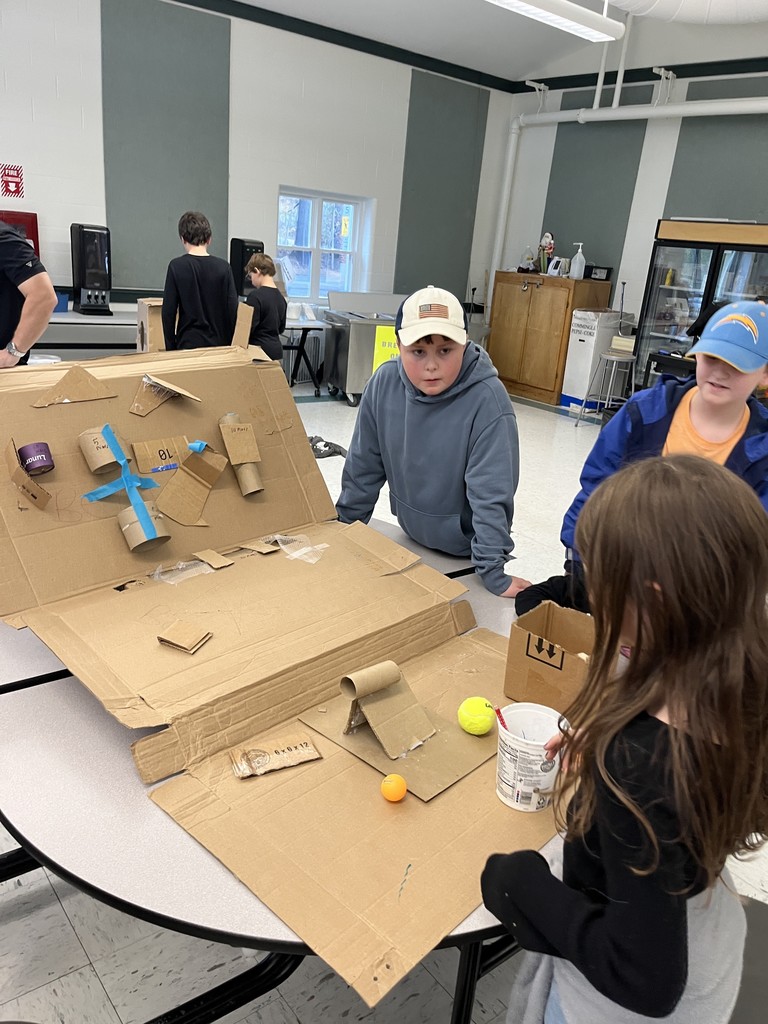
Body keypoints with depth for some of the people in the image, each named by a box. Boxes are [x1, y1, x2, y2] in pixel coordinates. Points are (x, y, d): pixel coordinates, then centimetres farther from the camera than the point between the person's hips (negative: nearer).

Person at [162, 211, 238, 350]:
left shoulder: (176, 266, -4)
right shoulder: (224, 267, 0)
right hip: (218, 344, 2)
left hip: (188, 344, -2)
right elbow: (232, 309, 0)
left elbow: (168, 311, -5)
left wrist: (170, 347, 4)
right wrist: (227, 343, 10)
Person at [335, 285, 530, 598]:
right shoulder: (384, 383, -14)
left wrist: (493, 573, -23)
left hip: (465, 551, -4)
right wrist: (342, 530, 2)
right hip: (409, 540, 5)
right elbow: (364, 468, -3)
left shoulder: (487, 400, -27)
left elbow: (490, 495, -26)